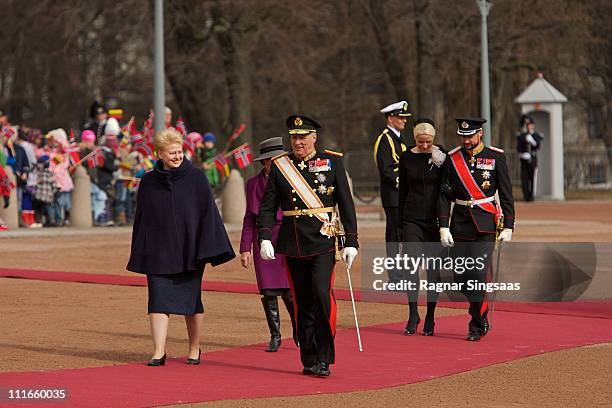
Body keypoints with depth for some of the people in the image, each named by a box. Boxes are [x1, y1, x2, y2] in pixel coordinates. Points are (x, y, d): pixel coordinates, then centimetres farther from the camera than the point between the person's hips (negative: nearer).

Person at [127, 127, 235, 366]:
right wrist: (139, 255, 10)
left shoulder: (196, 178, -2)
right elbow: (141, 218, 12)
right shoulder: (148, 182, 5)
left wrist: (209, 248, -8)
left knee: (191, 302, 5)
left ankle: (194, 350, 20)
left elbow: (208, 212, -2)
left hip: (189, 252, -1)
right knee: (159, 301, -6)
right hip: (158, 253, 2)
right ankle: (159, 353, -8)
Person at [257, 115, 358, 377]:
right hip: (292, 243, 3)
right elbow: (267, 206, 6)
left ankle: (324, 358, -7)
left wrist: (351, 242, -2)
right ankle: (309, 361, 15)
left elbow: (346, 204, 3)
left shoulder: (332, 162, 2)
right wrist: (265, 238, -8)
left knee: (322, 294, -17)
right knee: (302, 302, 6)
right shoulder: (279, 165, 7)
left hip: (323, 240, -3)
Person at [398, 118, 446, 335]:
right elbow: (402, 192, 10)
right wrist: (400, 223, 9)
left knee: (434, 268, 1)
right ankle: (413, 314, 2)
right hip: (412, 219, 1)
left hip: (435, 219, -1)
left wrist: (440, 163, -14)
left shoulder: (442, 156, 0)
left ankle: (430, 318, 10)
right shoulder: (406, 158, 4)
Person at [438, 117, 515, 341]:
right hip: (460, 224, 3)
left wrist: (508, 226, -2)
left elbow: (506, 194, 2)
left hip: (485, 223, -3)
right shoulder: (452, 158, 4)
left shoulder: (496, 157, -1)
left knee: (478, 273, -12)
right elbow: (445, 195, 3)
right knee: (460, 276, 1)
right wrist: (443, 227, -5)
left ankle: (477, 324, 0)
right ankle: (481, 310, 27)